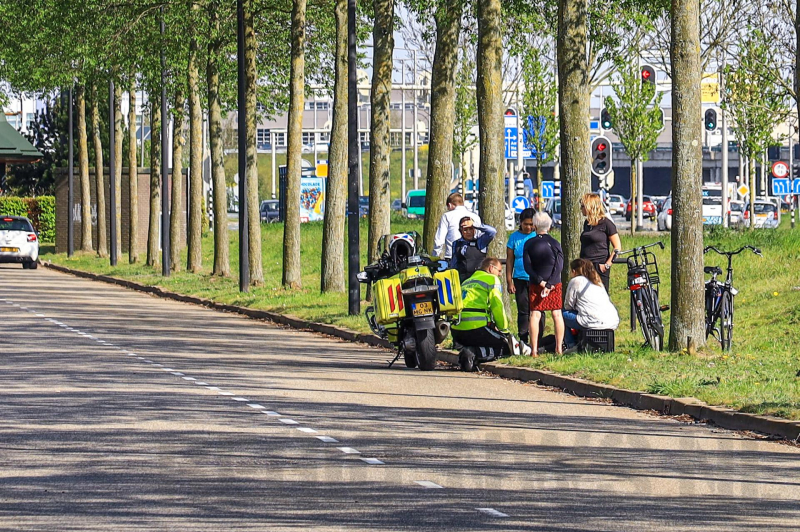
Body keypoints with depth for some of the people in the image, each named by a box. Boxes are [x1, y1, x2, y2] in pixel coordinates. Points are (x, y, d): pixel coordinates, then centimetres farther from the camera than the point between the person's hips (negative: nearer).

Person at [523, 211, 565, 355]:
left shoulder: (528, 244, -2)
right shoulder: (554, 243, -3)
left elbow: (527, 266, -7)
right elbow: (559, 266, -10)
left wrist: (541, 282, -10)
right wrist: (549, 284, -13)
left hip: (535, 284, 0)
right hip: (555, 284, 0)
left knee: (535, 315, 2)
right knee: (557, 314, 6)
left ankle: (534, 349, -4)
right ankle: (559, 348, 6)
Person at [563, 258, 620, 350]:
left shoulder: (575, 281, 4)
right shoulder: (597, 281, 26)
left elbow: (568, 306, 9)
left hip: (595, 322, -8)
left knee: (563, 314, 11)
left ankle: (572, 346, 7)